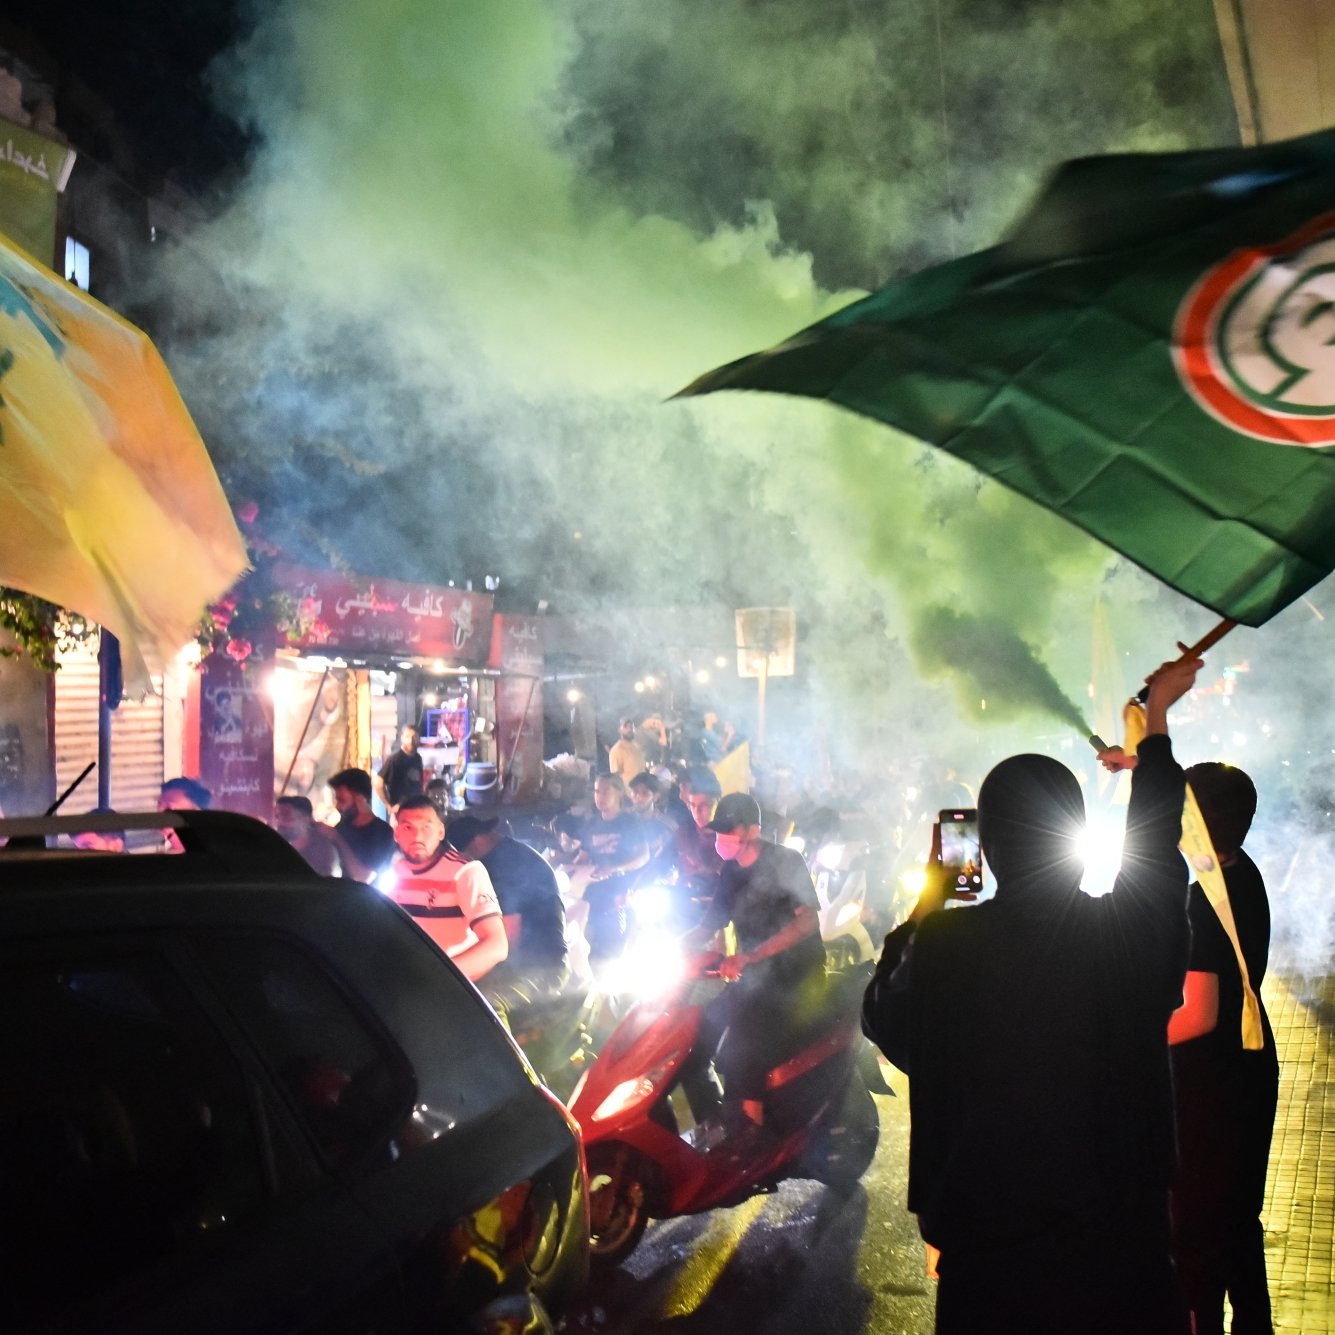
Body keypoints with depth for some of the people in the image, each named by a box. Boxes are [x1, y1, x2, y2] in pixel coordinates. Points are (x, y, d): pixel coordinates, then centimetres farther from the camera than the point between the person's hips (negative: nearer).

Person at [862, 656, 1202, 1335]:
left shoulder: (945, 944, -14)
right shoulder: (1132, 930, -11)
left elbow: (883, 1016, 8)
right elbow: (1158, 843, 12)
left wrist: (928, 897, 16)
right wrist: (1157, 717, 28)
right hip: (1121, 1243, 1)